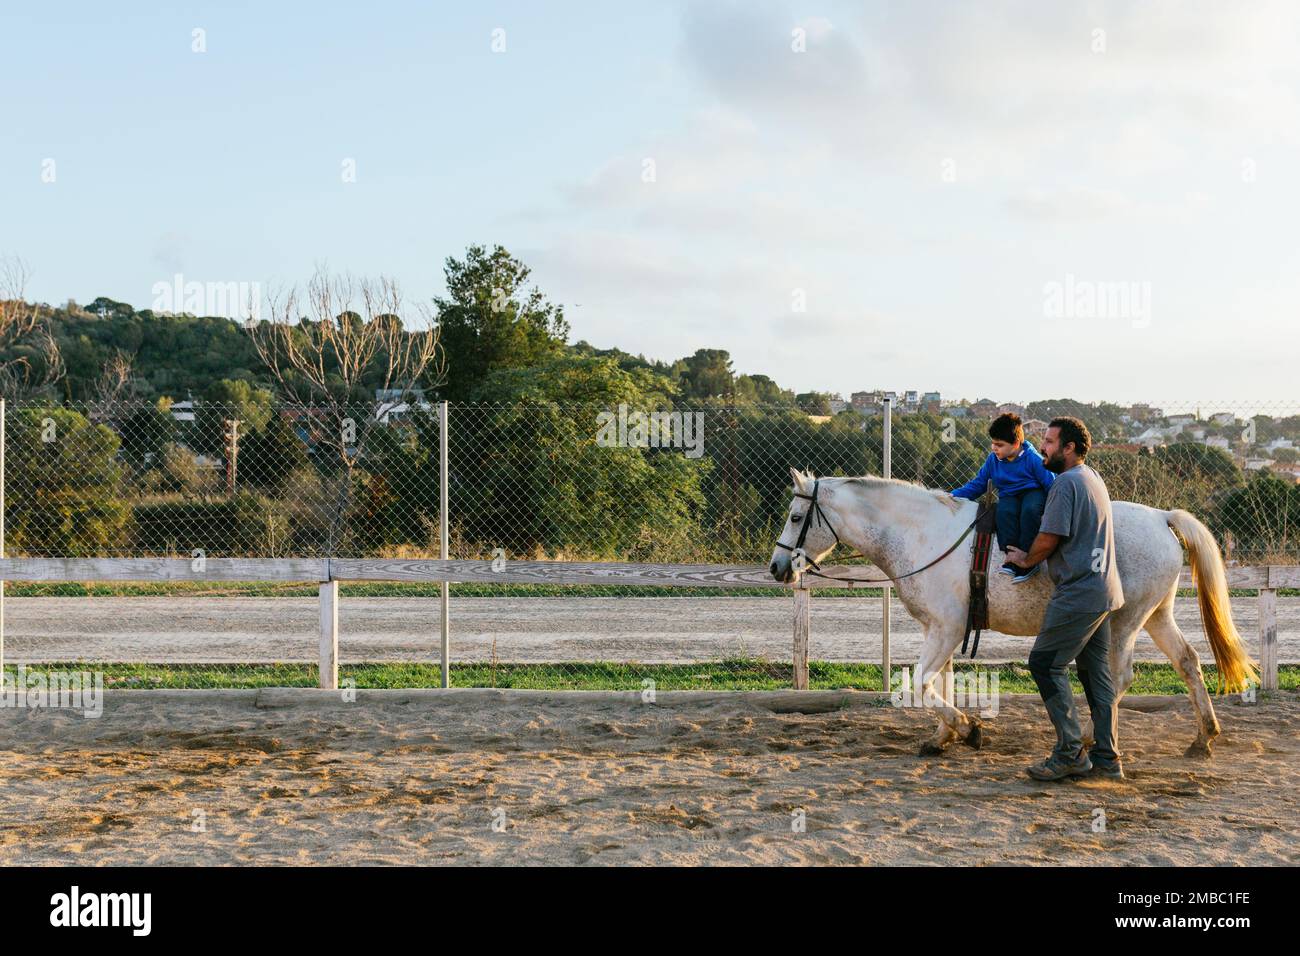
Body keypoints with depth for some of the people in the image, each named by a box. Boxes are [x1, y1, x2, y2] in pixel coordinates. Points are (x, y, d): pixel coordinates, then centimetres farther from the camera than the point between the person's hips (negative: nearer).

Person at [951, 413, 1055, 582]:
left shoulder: (1032, 458, -13)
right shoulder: (993, 459, 0)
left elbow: (1051, 485, -10)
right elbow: (977, 484, 7)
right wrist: (953, 496, -6)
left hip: (1033, 492, -3)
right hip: (1009, 496, 3)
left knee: (1030, 509, -38)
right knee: (1004, 511, -34)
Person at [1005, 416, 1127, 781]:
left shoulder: (1066, 482, -15)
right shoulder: (1094, 479, 17)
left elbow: (1049, 538, -17)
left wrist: (1026, 559, 1)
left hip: (1079, 593, -10)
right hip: (1102, 590, 10)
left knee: (1045, 664, -6)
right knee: (1096, 671, 12)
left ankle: (1070, 754, -4)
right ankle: (1106, 758, 15)